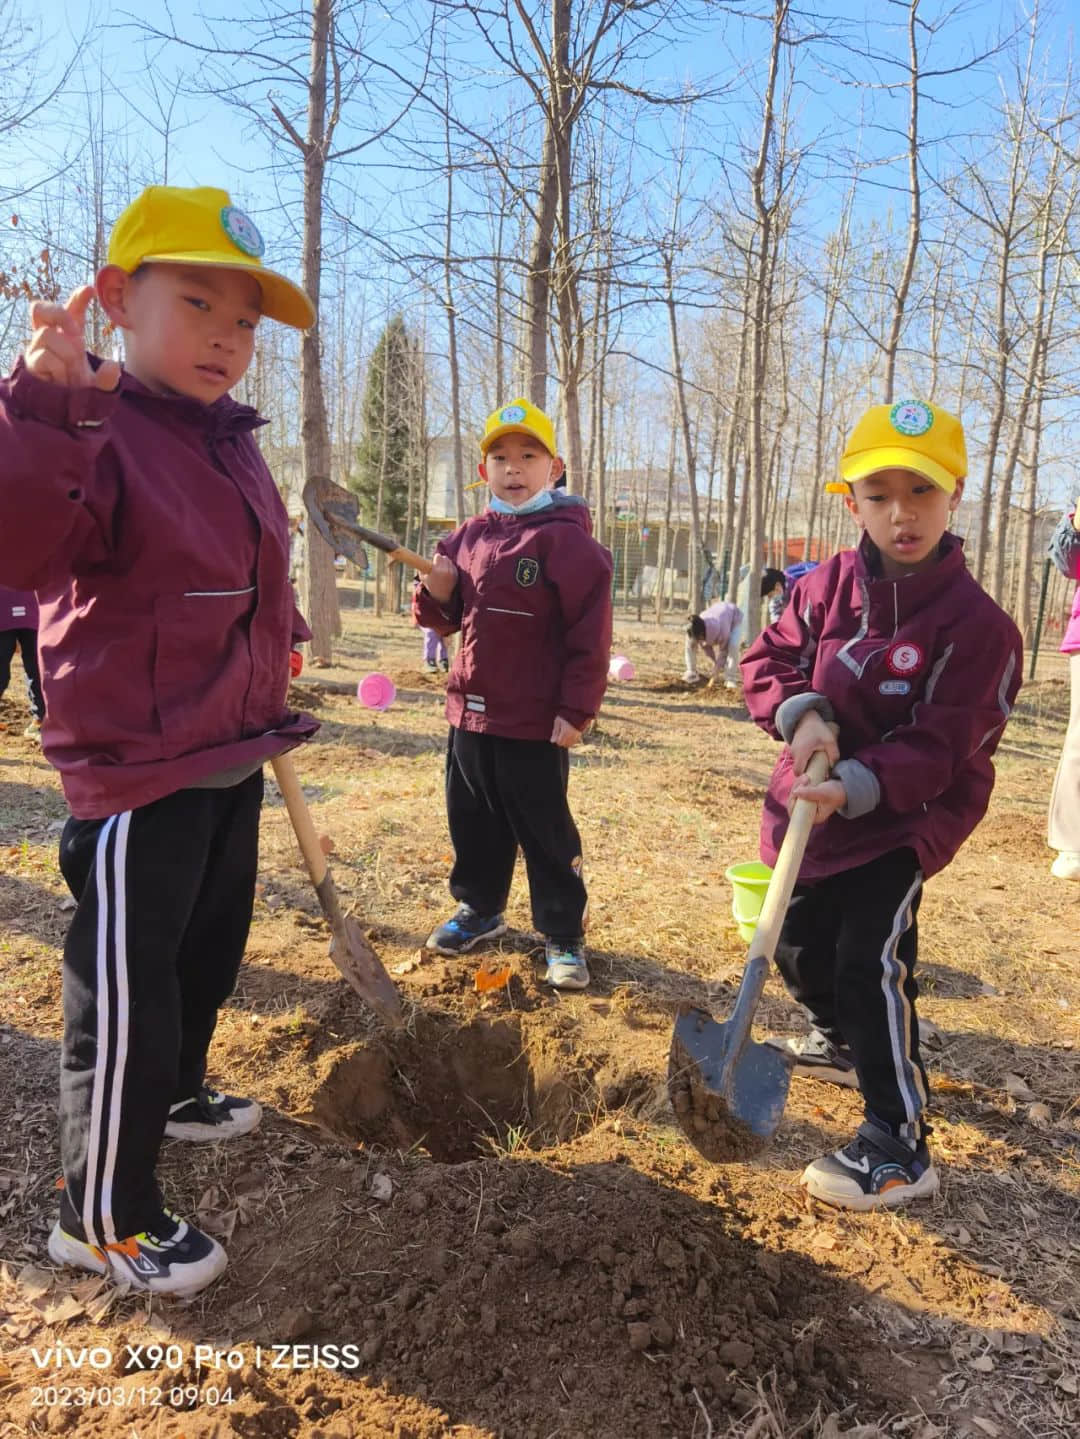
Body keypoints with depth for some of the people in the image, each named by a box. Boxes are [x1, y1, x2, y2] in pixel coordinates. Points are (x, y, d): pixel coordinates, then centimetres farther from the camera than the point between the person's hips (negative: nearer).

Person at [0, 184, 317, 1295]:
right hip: (139, 768, -9)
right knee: (125, 989, 1)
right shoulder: (94, 429, -15)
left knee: (210, 944, 24)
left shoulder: (232, 445, 12)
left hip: (231, 758, 9)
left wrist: (266, 705, 26)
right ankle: (101, 1213, 21)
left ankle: (172, 1091, 49)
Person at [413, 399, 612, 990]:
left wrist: (576, 709, -16)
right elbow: (445, 618, 18)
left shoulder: (568, 540, -11)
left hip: (536, 721, -7)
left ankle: (564, 937, 18)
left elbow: (590, 634, -14)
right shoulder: (468, 536, 10)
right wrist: (436, 591, -5)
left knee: (546, 835, 4)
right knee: (472, 823, 19)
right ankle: (479, 909, 39)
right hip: (469, 709, 7)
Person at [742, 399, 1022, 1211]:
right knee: (801, 945, 21)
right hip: (812, 809, 7)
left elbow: (937, 748, -22)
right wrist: (802, 713, -21)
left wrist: (855, 788, -36)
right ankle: (844, 1043, 52)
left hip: (902, 823, -6)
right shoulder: (827, 587, -4)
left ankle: (900, 1149, 1)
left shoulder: (975, 622, -19)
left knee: (871, 965, -15)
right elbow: (768, 661, 0)